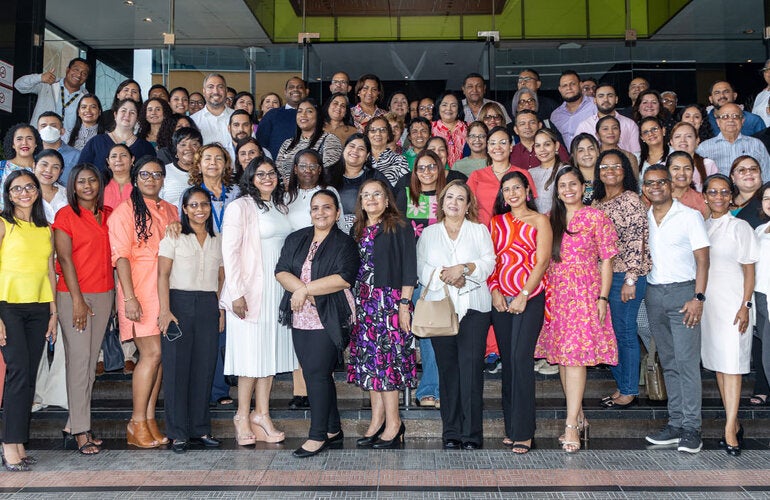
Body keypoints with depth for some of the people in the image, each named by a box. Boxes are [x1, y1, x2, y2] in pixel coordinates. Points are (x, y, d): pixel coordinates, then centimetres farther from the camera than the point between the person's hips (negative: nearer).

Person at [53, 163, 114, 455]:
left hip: (104, 293, 5)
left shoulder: (109, 214, 12)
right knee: (79, 359, -6)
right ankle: (81, 431, -1)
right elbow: (65, 259, -7)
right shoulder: (65, 215, -1)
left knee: (92, 359, 5)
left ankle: (73, 424, 14)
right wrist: (77, 300, -12)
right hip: (73, 294, -5)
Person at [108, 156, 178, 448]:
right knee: (152, 352, -11)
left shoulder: (170, 211, 17)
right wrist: (129, 297, -15)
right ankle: (137, 423, 0)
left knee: (158, 355, 5)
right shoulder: (126, 210, -2)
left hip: (166, 290, 6)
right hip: (140, 292, -6)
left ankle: (150, 419, 12)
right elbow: (121, 256, -9)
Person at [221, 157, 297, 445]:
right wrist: (236, 292, -17)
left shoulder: (280, 208, 15)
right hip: (251, 289, -6)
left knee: (271, 350, 7)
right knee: (251, 352, -3)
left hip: (278, 289, 7)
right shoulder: (240, 207, -6)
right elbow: (229, 251, -12)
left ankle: (261, 414, 15)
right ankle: (243, 416, 10)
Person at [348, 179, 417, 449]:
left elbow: (408, 268, -8)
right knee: (368, 358, 6)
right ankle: (377, 420, 13)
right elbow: (352, 269, 16)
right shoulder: (358, 230, 16)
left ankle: (393, 423, 0)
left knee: (386, 358, -7)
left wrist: (404, 304, -14)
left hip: (389, 300, -6)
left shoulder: (399, 228, -2)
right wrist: (352, 303, 10)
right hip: (363, 302, 6)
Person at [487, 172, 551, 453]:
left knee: (520, 359, -13)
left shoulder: (538, 220, 2)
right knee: (507, 361, 7)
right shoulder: (497, 223, 15)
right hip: (501, 300, 5)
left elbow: (542, 261, -6)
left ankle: (523, 432, -8)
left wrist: (523, 295, -13)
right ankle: (511, 428, 15)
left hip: (529, 299, -5)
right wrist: (494, 290, -2)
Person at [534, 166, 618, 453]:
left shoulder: (596, 218, 1)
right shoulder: (550, 219, 13)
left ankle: (572, 425, -9)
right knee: (561, 356, 6)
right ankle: (579, 418, 19)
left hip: (585, 293, -5)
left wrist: (603, 298, -9)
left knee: (575, 356, -11)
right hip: (555, 294, 5)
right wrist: (542, 294, 6)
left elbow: (606, 261, -1)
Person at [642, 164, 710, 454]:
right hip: (653, 293, 5)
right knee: (668, 362, 9)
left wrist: (698, 297, -16)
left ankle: (691, 428, -4)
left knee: (686, 360, -9)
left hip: (682, 291, -5)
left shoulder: (690, 216, -3)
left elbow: (702, 259, -7)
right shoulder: (643, 219, 10)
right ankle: (675, 424, 16)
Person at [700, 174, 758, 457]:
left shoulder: (739, 227, 0)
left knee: (731, 364, -8)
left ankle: (730, 430, -9)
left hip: (732, 303, -5)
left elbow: (749, 270, -2)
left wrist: (745, 306, -11)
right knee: (717, 363, 7)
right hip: (706, 302, 5)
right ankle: (733, 421, 16)